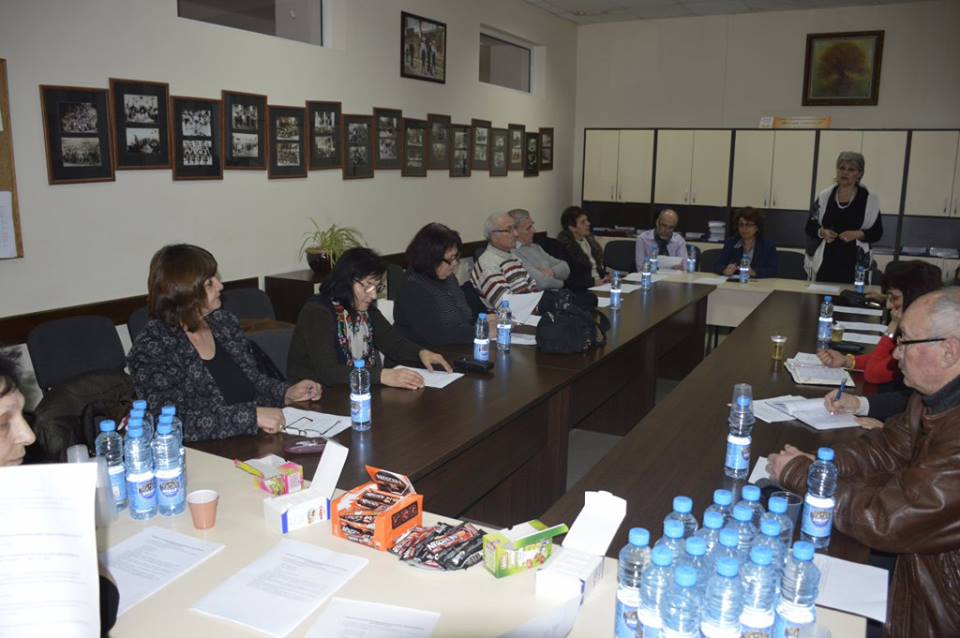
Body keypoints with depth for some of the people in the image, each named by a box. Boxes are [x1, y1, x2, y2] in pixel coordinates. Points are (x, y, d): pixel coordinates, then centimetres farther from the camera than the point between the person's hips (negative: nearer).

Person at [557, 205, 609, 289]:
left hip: (600, 283, 8)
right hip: (580, 290, -8)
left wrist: (606, 276, 5)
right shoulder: (564, 246, -12)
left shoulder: (588, 238, 12)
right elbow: (567, 279, -16)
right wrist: (593, 282, -17)